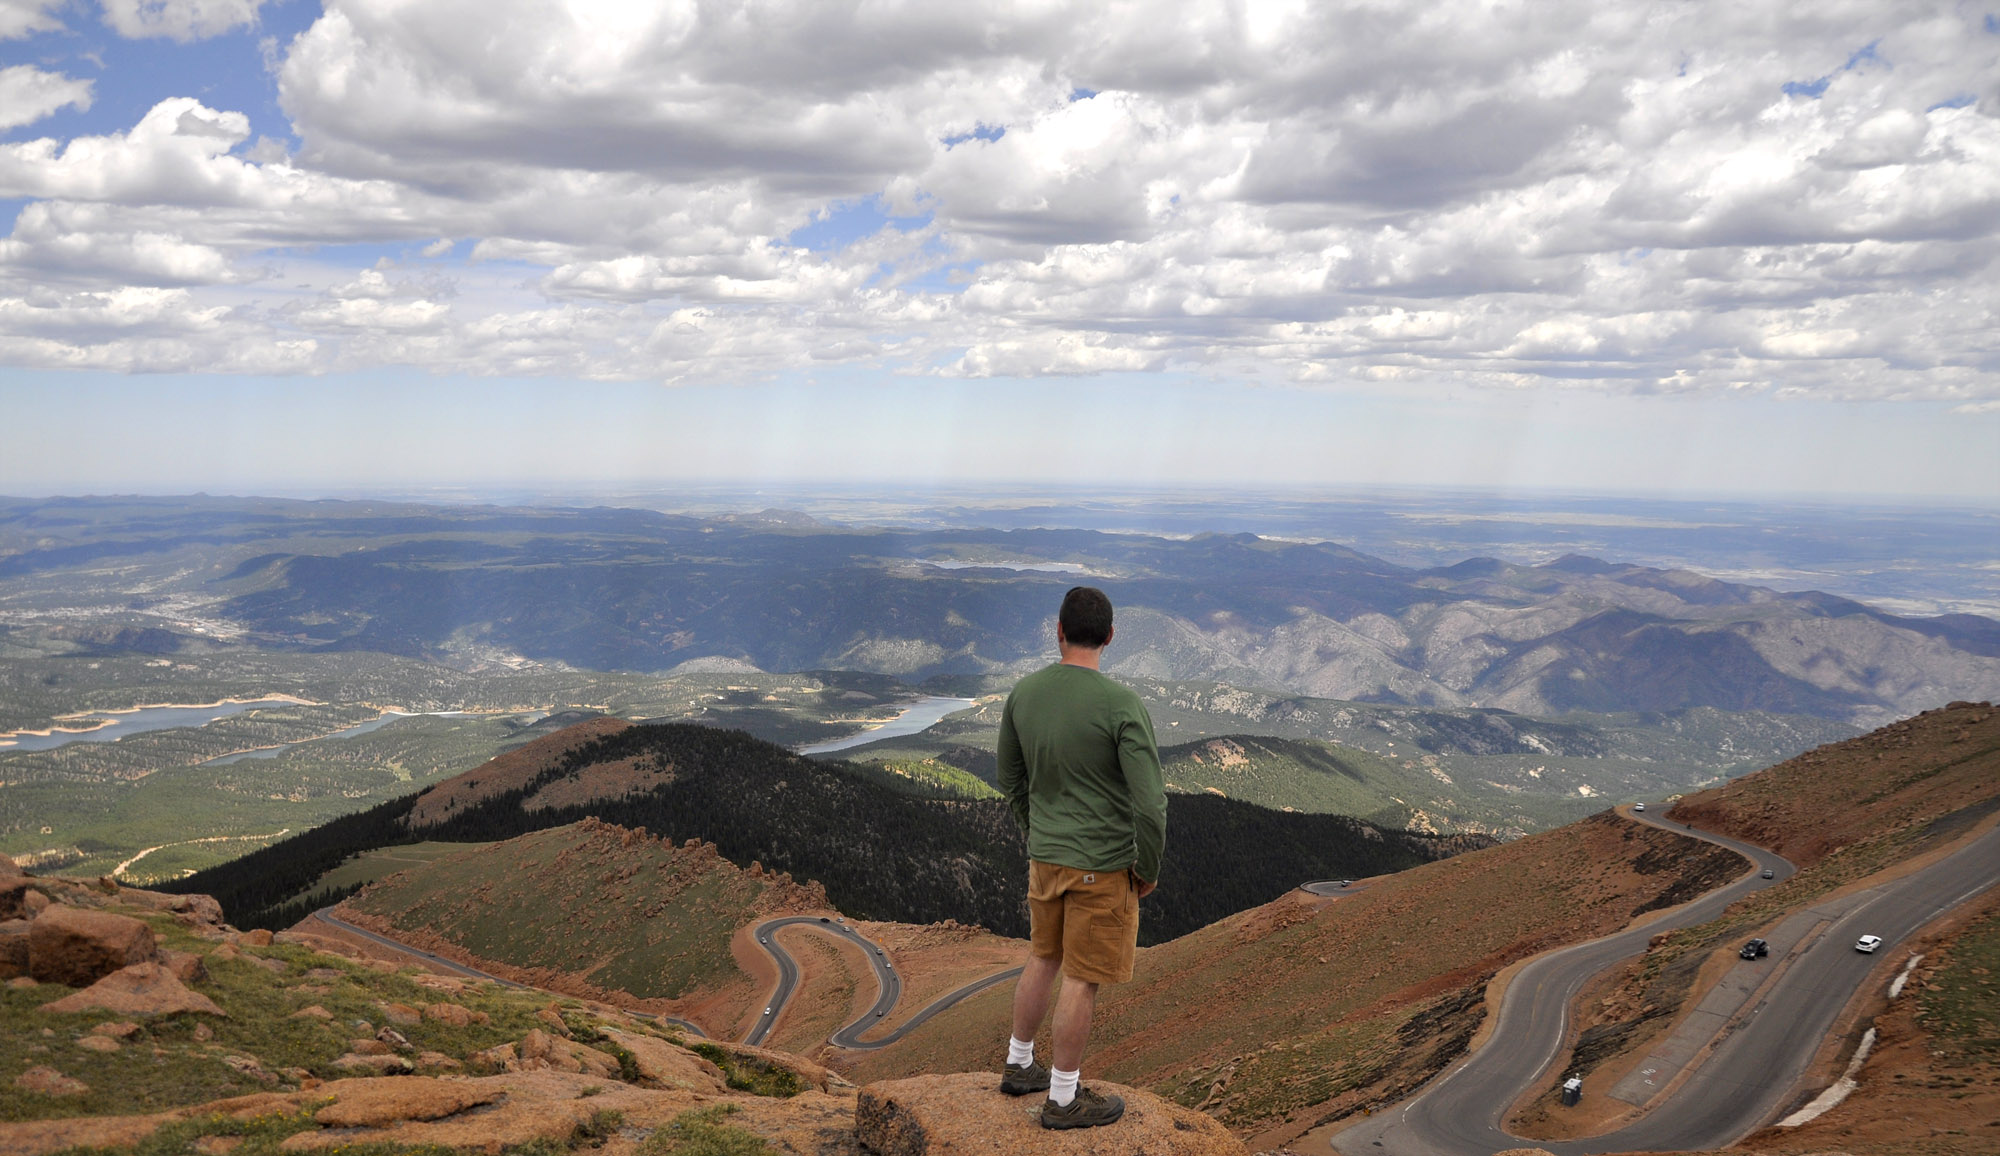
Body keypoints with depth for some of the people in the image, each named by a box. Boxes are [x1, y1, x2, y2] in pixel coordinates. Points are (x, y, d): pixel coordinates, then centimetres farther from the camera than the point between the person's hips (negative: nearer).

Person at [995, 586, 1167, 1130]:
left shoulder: (1023, 693, -4)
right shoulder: (1121, 705, -21)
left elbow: (1011, 778, 9)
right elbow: (1150, 802, -22)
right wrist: (1148, 869, -7)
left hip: (1043, 858, 6)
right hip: (1102, 865, -6)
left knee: (1044, 956, 22)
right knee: (1083, 977, 5)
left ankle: (1018, 1065, 35)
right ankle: (1064, 1097, 18)